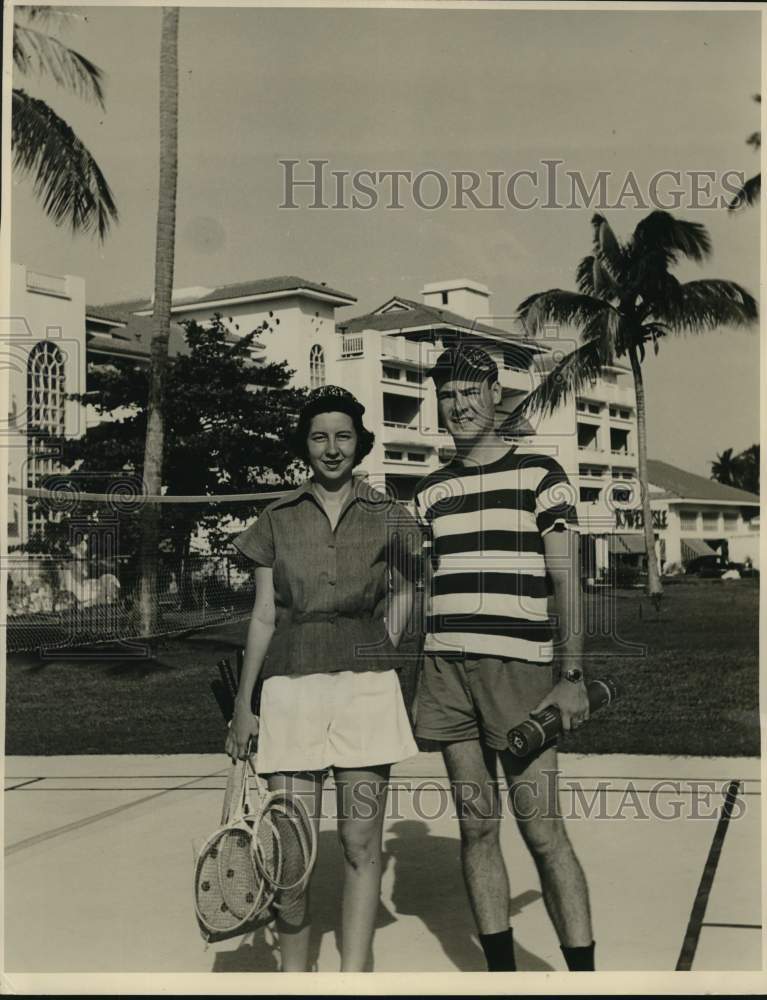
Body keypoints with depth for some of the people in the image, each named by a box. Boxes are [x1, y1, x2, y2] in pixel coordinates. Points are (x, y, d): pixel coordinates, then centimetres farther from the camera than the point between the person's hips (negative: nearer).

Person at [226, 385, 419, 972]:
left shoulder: (389, 519, 9)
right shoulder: (278, 521, 10)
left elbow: (401, 601, 15)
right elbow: (263, 616, 10)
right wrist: (243, 706, 8)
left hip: (365, 686, 0)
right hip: (290, 686, 1)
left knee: (361, 841, 0)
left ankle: (353, 975, 9)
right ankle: (293, 972, 14)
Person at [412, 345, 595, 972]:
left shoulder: (540, 474, 2)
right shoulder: (430, 492, 15)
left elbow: (567, 580, -3)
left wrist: (572, 677, -10)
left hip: (519, 668, -4)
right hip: (444, 669, 4)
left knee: (542, 831, -5)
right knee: (476, 826, 8)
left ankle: (584, 973, 4)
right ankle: (502, 972, 18)